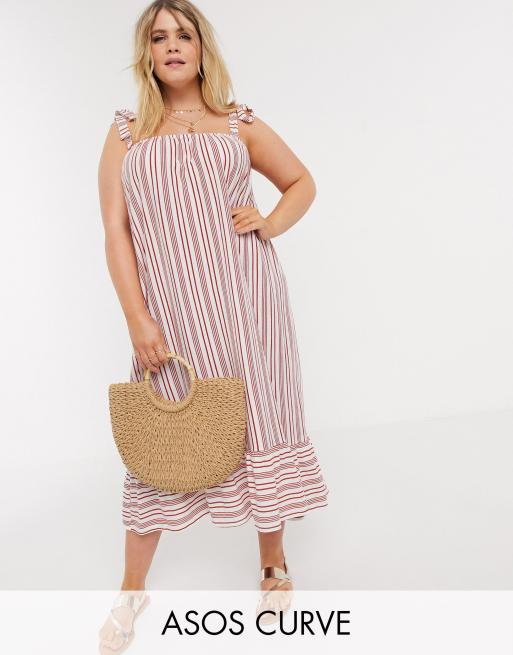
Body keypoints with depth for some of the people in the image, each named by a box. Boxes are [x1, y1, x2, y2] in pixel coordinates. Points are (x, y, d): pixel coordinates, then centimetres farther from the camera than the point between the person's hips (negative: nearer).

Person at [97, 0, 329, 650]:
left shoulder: (240, 124, 9)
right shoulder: (126, 134, 8)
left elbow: (302, 182, 19)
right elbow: (116, 231, 1)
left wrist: (271, 223, -2)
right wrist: (137, 319, -8)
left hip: (245, 299, 1)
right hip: (169, 308, 0)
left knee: (261, 423, 6)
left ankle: (273, 567, 28)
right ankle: (132, 588, 25)